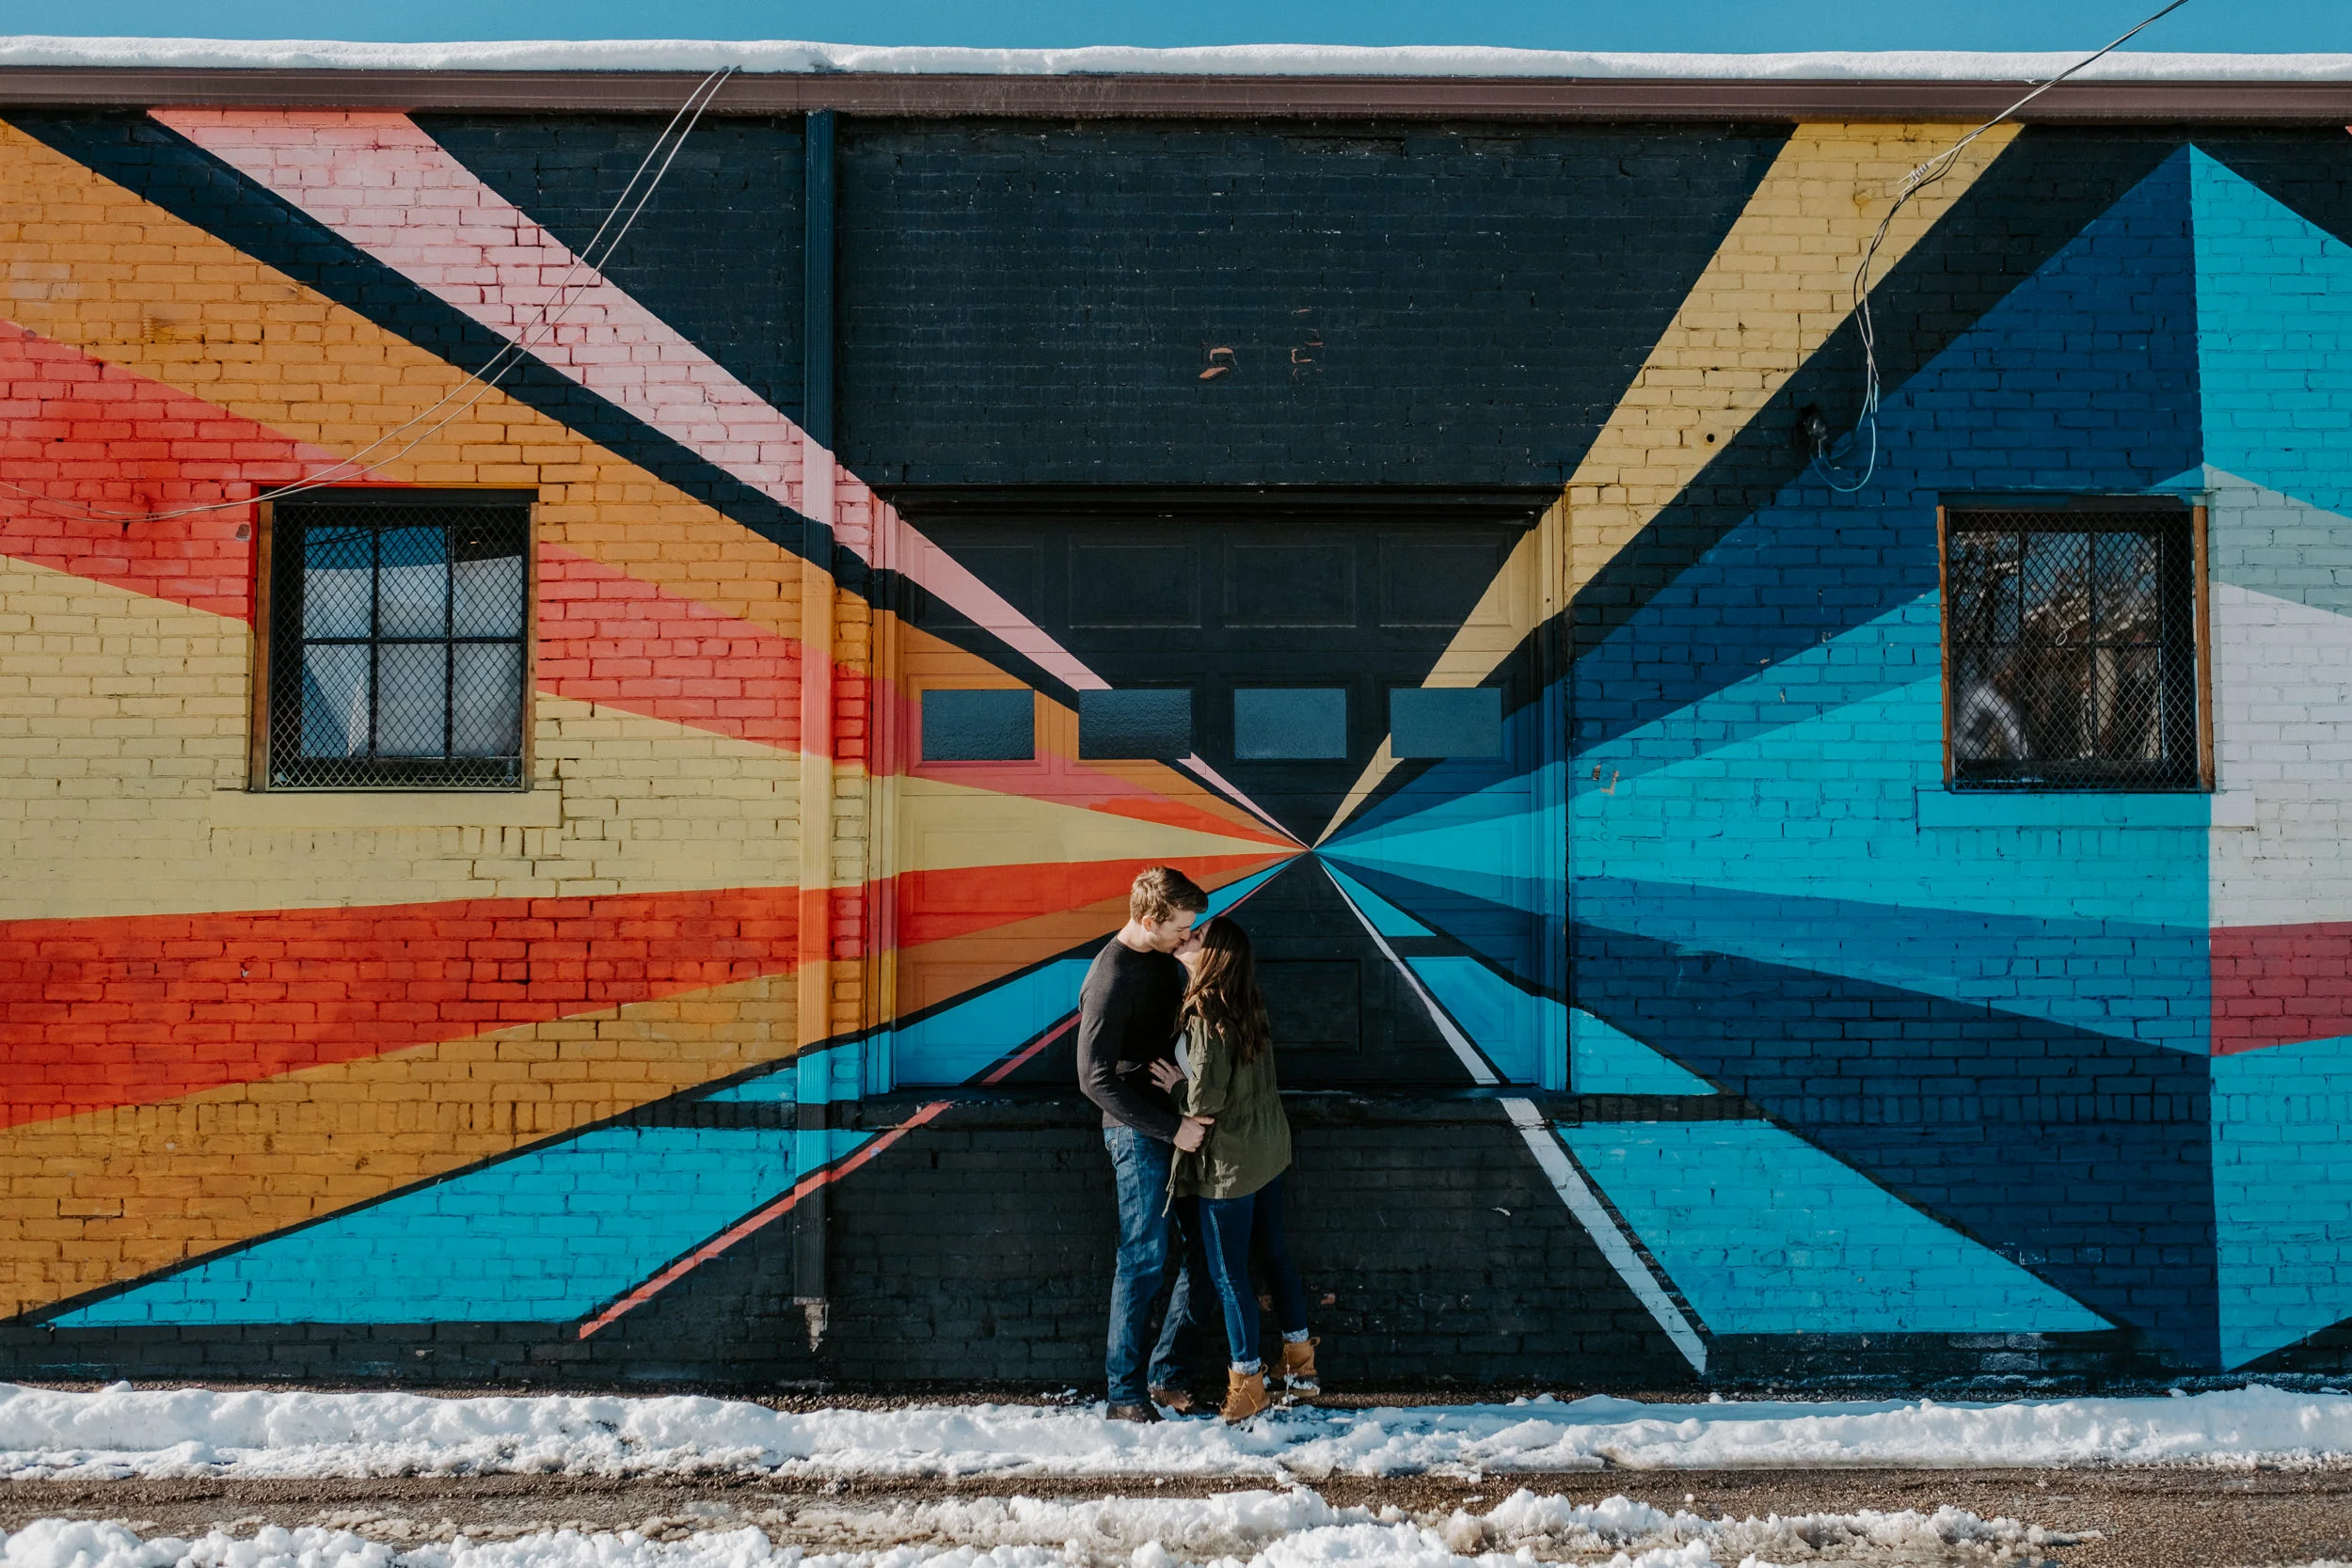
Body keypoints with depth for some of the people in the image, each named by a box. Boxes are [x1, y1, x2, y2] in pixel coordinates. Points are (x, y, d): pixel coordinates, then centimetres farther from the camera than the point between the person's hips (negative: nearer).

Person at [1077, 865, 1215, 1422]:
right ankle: (1125, 1393, 7)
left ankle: (1166, 1372, 19)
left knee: (1204, 1249, 9)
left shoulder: (1164, 958, 9)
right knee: (1145, 1261, -4)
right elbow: (1096, 1078, -21)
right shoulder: (1110, 979, -18)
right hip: (1139, 1132, -8)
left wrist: (1186, 1079, 5)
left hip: (1179, 1123, 8)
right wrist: (1170, 1127, -20)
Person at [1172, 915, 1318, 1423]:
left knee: (1229, 1273, 5)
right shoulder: (1250, 1004, 0)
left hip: (1229, 1162, -8)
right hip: (1270, 1149, 8)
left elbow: (1204, 1108, -26)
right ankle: (1300, 1361, 34)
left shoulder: (1208, 1018, -24)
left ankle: (1247, 1384, 15)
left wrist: (1175, 1086, -8)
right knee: (1273, 1251, 21)